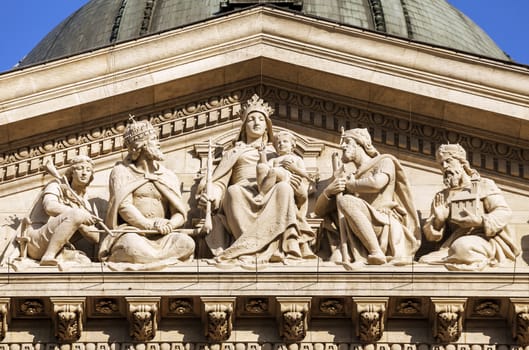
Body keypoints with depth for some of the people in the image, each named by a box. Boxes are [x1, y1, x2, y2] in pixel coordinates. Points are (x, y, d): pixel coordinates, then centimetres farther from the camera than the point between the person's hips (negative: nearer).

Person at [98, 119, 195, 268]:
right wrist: (150, 225, -21)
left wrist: (170, 225, -15)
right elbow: (124, 206, -7)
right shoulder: (122, 171, 9)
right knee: (132, 247, -42)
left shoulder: (168, 176, 20)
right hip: (131, 233, -5)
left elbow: (180, 213, 10)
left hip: (160, 237, 5)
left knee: (186, 243, -29)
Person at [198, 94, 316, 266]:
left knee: (284, 187, -34)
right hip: (242, 201, -1)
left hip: (271, 203, 1)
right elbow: (220, 183, 17)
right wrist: (210, 195, -9)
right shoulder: (233, 154, 32)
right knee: (234, 190, -36)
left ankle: (249, 247, -46)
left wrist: (299, 188, -4)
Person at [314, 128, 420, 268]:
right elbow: (319, 210, 19)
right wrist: (329, 190, -3)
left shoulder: (385, 162, 12)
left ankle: (377, 253, -25)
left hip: (386, 230, -2)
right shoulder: (349, 177, 25)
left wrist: (348, 185, 2)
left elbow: (376, 183, -14)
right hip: (360, 240, 2)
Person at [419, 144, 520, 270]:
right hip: (454, 242, 3)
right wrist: (438, 220, -8)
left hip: (485, 240, -3)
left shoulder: (484, 185, 13)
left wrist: (480, 221, -18)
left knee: (463, 246, -39)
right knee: (424, 261, -26)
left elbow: (504, 212, -1)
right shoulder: (441, 197, 21)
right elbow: (430, 235, 15)